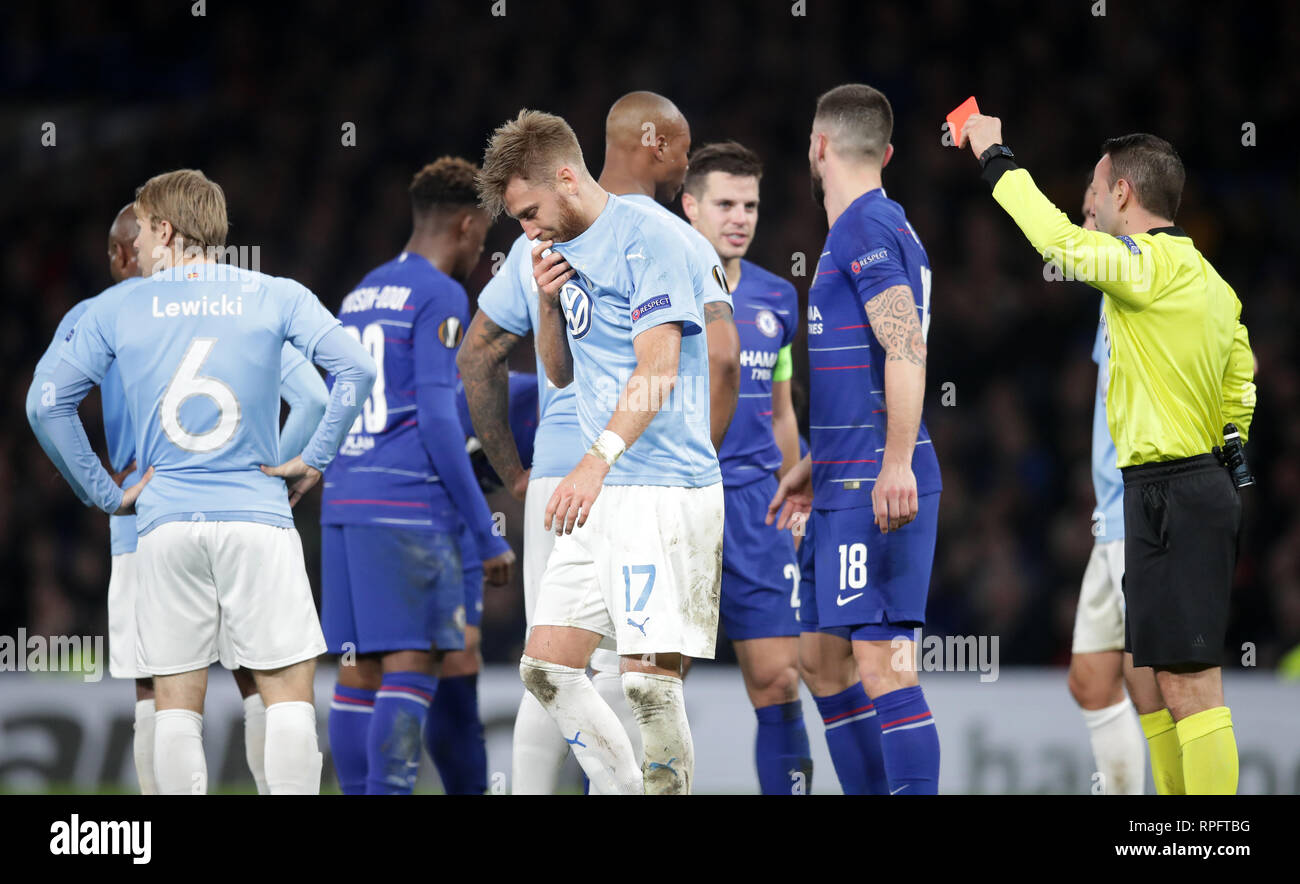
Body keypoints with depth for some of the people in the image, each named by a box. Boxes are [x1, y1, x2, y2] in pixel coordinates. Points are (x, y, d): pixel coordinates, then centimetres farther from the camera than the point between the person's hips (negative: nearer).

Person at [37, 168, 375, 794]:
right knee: (288, 693, 0)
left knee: (176, 706, 4)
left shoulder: (116, 309, 7)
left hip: (165, 524, 1)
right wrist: (313, 461, 1)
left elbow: (53, 405, 7)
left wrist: (106, 493, 11)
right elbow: (355, 371, -7)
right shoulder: (275, 296, 4)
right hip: (257, 518, -1)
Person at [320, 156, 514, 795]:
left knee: (360, 670, 6)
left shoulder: (361, 294, 19)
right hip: (409, 504, -8)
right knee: (411, 668, -9)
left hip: (343, 503, 8)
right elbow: (437, 419, -13)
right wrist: (487, 536, -11)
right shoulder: (440, 297, -5)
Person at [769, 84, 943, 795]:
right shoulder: (872, 228, 22)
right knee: (824, 659, 14)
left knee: (881, 659, -14)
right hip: (847, 486, 10)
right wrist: (813, 465, 36)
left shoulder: (866, 229, -9)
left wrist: (895, 465, -28)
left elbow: (906, 350, -21)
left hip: (874, 487, -10)